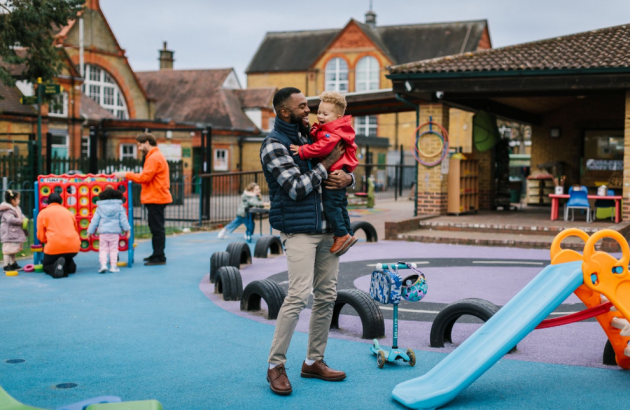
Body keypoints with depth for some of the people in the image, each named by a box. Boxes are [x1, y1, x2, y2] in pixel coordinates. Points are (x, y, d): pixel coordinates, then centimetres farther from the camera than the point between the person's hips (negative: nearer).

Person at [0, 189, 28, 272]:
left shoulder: (16, 208, 13)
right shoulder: (7, 210, -19)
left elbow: (21, 216, 20)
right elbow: (11, 219, -30)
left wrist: (24, 219, -2)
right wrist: (21, 221, -24)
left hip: (15, 233, 11)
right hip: (9, 234, -11)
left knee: (13, 249, 19)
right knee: (8, 249, -7)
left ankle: (13, 264, 29)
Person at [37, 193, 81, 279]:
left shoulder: (43, 213, 10)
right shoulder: (69, 212, 20)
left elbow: (41, 236, 7)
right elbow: (76, 231, 26)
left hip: (54, 247, -4)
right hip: (73, 247, 4)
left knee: (47, 265, 20)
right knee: (67, 258, 36)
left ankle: (56, 266, -17)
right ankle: (70, 265, -1)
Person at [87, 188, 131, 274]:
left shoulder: (100, 208, 5)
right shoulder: (119, 207, 3)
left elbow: (95, 220, 7)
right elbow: (123, 219, 1)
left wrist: (90, 231, 13)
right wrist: (127, 229, 7)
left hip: (103, 232, 0)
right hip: (115, 231, 0)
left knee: (103, 249, 6)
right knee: (113, 249, 5)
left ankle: (103, 264, -8)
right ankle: (113, 266, 4)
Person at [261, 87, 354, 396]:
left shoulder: (310, 136, 15)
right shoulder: (274, 146, -8)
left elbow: (344, 167, 19)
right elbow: (296, 188, -18)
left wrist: (347, 178, -5)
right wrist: (327, 164, -12)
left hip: (326, 228, 8)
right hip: (298, 230, -8)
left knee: (326, 296, 8)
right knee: (298, 295, -16)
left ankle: (314, 361, 19)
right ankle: (276, 365, -3)